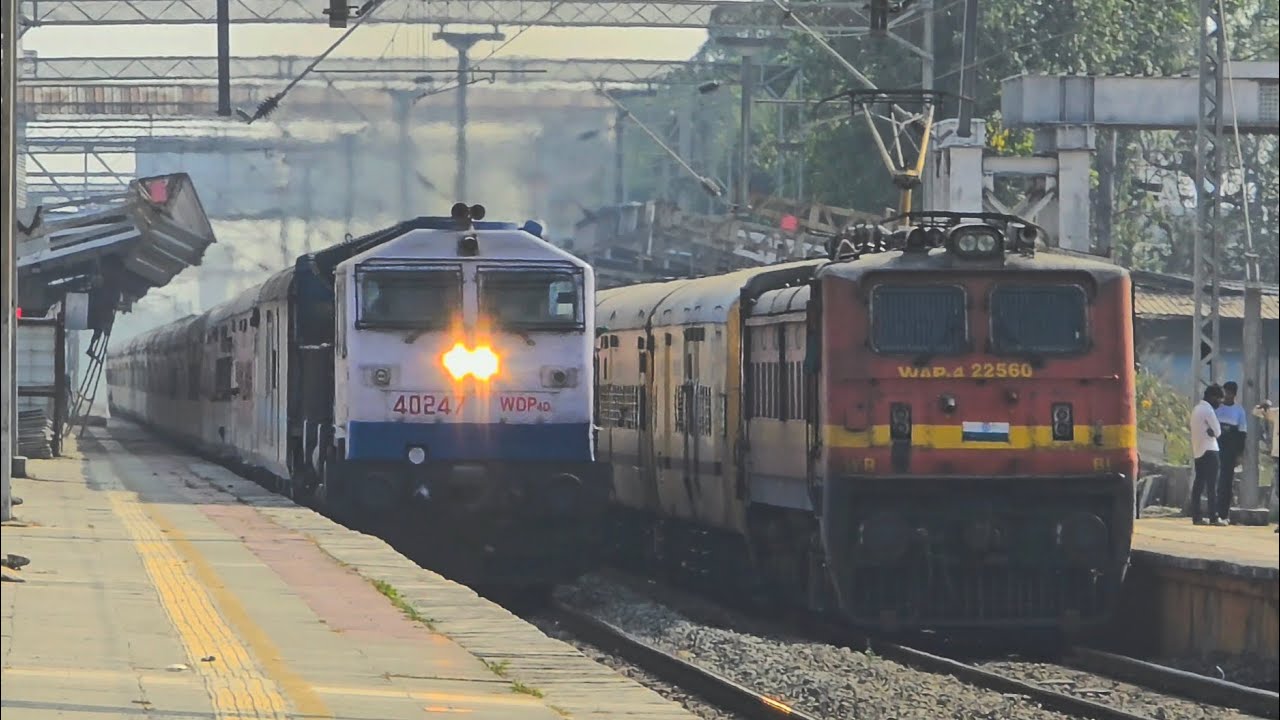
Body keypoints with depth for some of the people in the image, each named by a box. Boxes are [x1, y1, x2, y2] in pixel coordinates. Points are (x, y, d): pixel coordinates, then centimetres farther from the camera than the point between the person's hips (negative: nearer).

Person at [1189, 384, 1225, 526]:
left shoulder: (1196, 409, 16)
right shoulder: (1208, 410, -12)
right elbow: (1218, 431, -10)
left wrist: (1210, 431, -2)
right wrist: (1213, 431, 8)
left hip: (1197, 450, 9)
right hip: (1209, 450, -9)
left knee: (1198, 484, 7)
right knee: (1211, 485, -8)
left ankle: (1196, 517, 4)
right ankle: (1213, 518, -12)